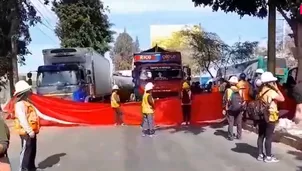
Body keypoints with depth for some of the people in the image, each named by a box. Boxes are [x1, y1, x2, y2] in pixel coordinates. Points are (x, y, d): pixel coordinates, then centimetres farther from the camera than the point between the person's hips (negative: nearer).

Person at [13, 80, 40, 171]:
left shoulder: (26, 102, 15)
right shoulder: (20, 104, -17)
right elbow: (22, 119, -25)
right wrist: (29, 131, -26)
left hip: (31, 131, 10)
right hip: (26, 132, -10)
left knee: (33, 150, 17)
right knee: (26, 151, -5)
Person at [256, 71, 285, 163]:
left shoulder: (260, 91, 6)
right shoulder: (271, 92, -16)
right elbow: (282, 99, -15)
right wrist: (277, 89, -7)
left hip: (261, 116, 7)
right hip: (270, 117, -7)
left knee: (261, 136, 11)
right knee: (269, 137, 0)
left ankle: (260, 154, 18)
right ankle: (268, 156, 6)